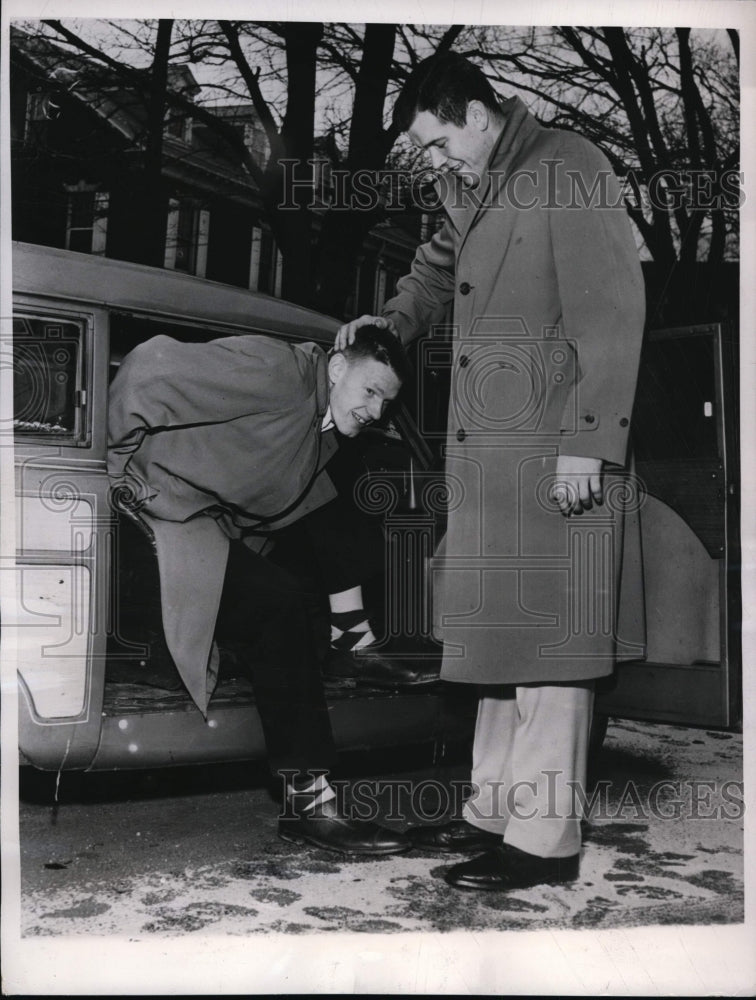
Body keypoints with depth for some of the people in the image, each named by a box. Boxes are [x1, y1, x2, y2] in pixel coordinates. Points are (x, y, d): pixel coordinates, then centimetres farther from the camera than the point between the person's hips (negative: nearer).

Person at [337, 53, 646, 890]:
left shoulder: (568, 170, -8)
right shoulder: (469, 189, 17)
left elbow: (612, 313, -14)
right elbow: (439, 269, 36)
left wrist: (587, 442, -18)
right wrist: (391, 319, 19)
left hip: (555, 451, -9)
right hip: (485, 452, 9)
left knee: (544, 639, -5)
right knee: (498, 631, 13)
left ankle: (546, 840, 5)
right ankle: (495, 810, 25)